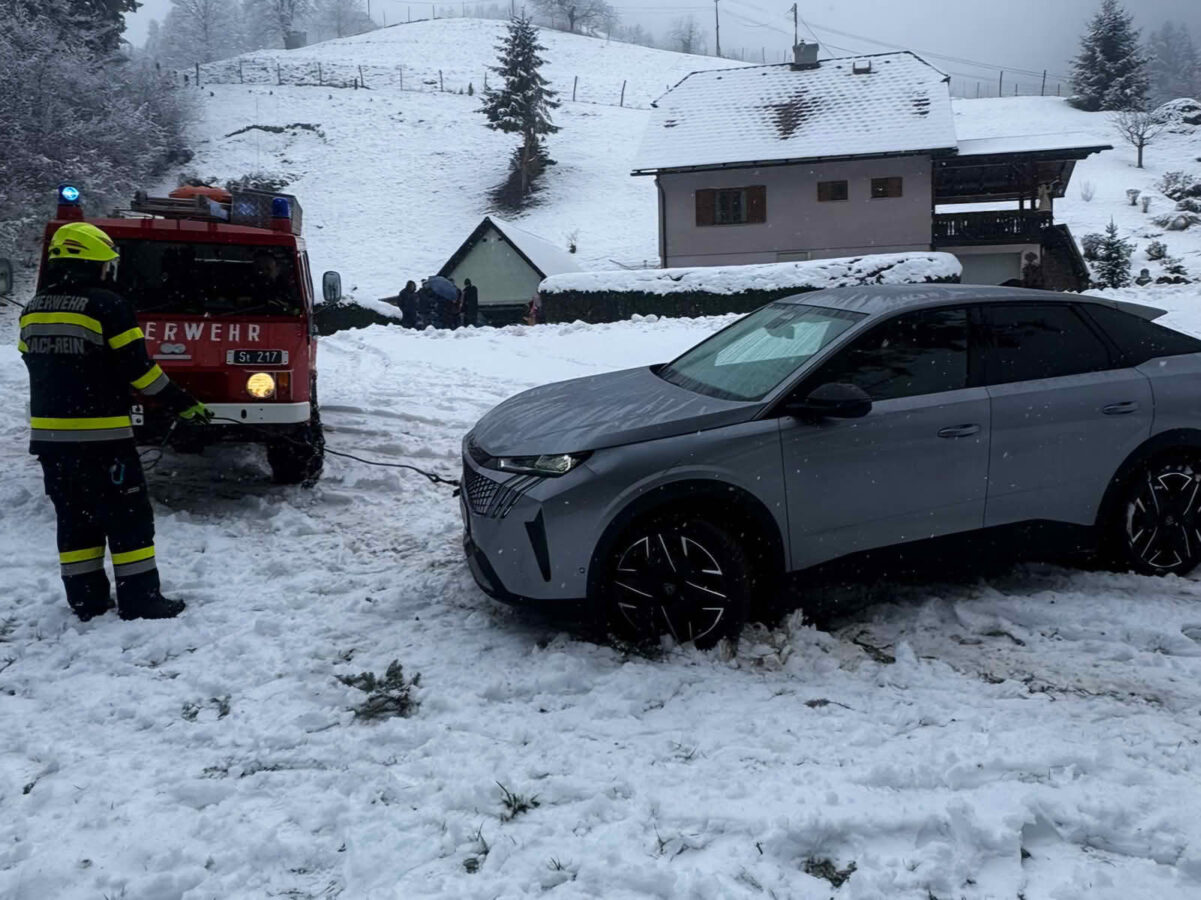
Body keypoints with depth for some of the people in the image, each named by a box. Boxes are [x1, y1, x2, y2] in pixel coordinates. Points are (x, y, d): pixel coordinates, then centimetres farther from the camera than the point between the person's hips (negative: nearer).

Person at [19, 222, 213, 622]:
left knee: (74, 518, 15)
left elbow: (36, 365, 16)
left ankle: (85, 599, 19)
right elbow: (137, 368, -13)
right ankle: (140, 600, 4)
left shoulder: (33, 310, 9)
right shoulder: (108, 305, -12)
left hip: (49, 436, 7)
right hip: (100, 437, -7)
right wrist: (183, 403, -4)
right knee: (128, 517, 2)